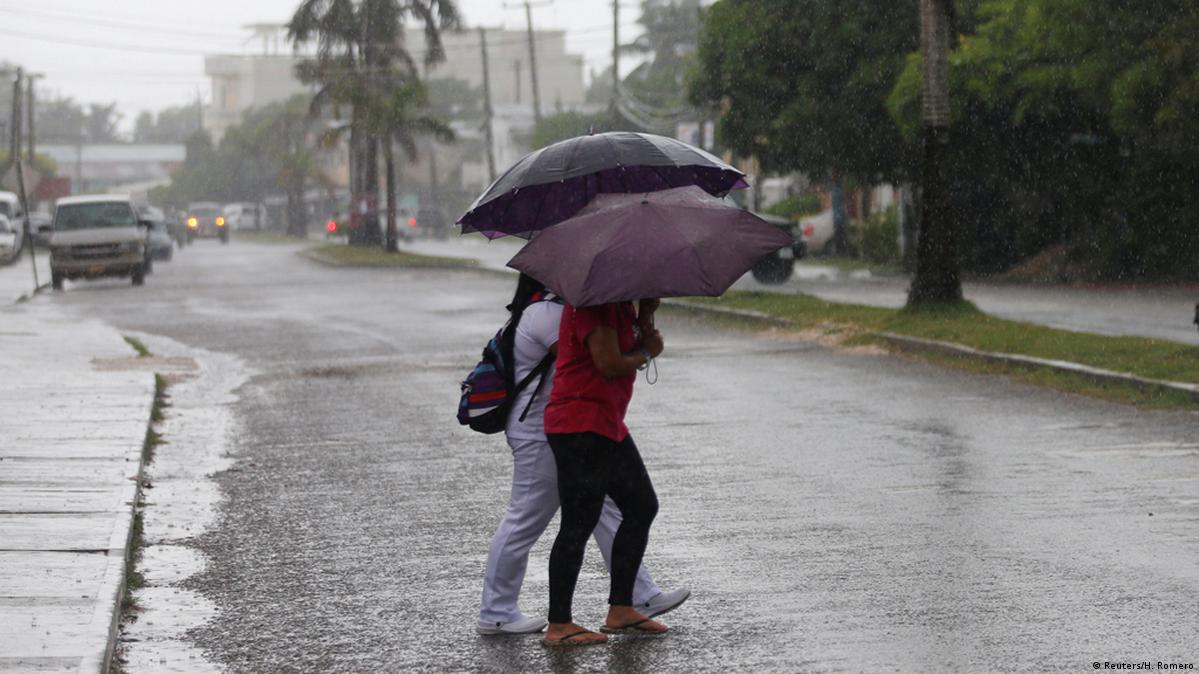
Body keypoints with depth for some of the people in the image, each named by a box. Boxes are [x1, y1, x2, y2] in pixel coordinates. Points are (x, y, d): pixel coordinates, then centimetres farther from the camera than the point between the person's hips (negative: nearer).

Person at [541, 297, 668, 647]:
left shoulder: (619, 302, 14)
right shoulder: (594, 302, -17)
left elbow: (632, 349, 12)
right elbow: (610, 365, -22)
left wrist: (646, 314, -3)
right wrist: (647, 352, -5)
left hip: (608, 425, 11)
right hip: (579, 424, -11)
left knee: (642, 506, 13)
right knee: (580, 523, -7)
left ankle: (621, 610, 18)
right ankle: (558, 625, -1)